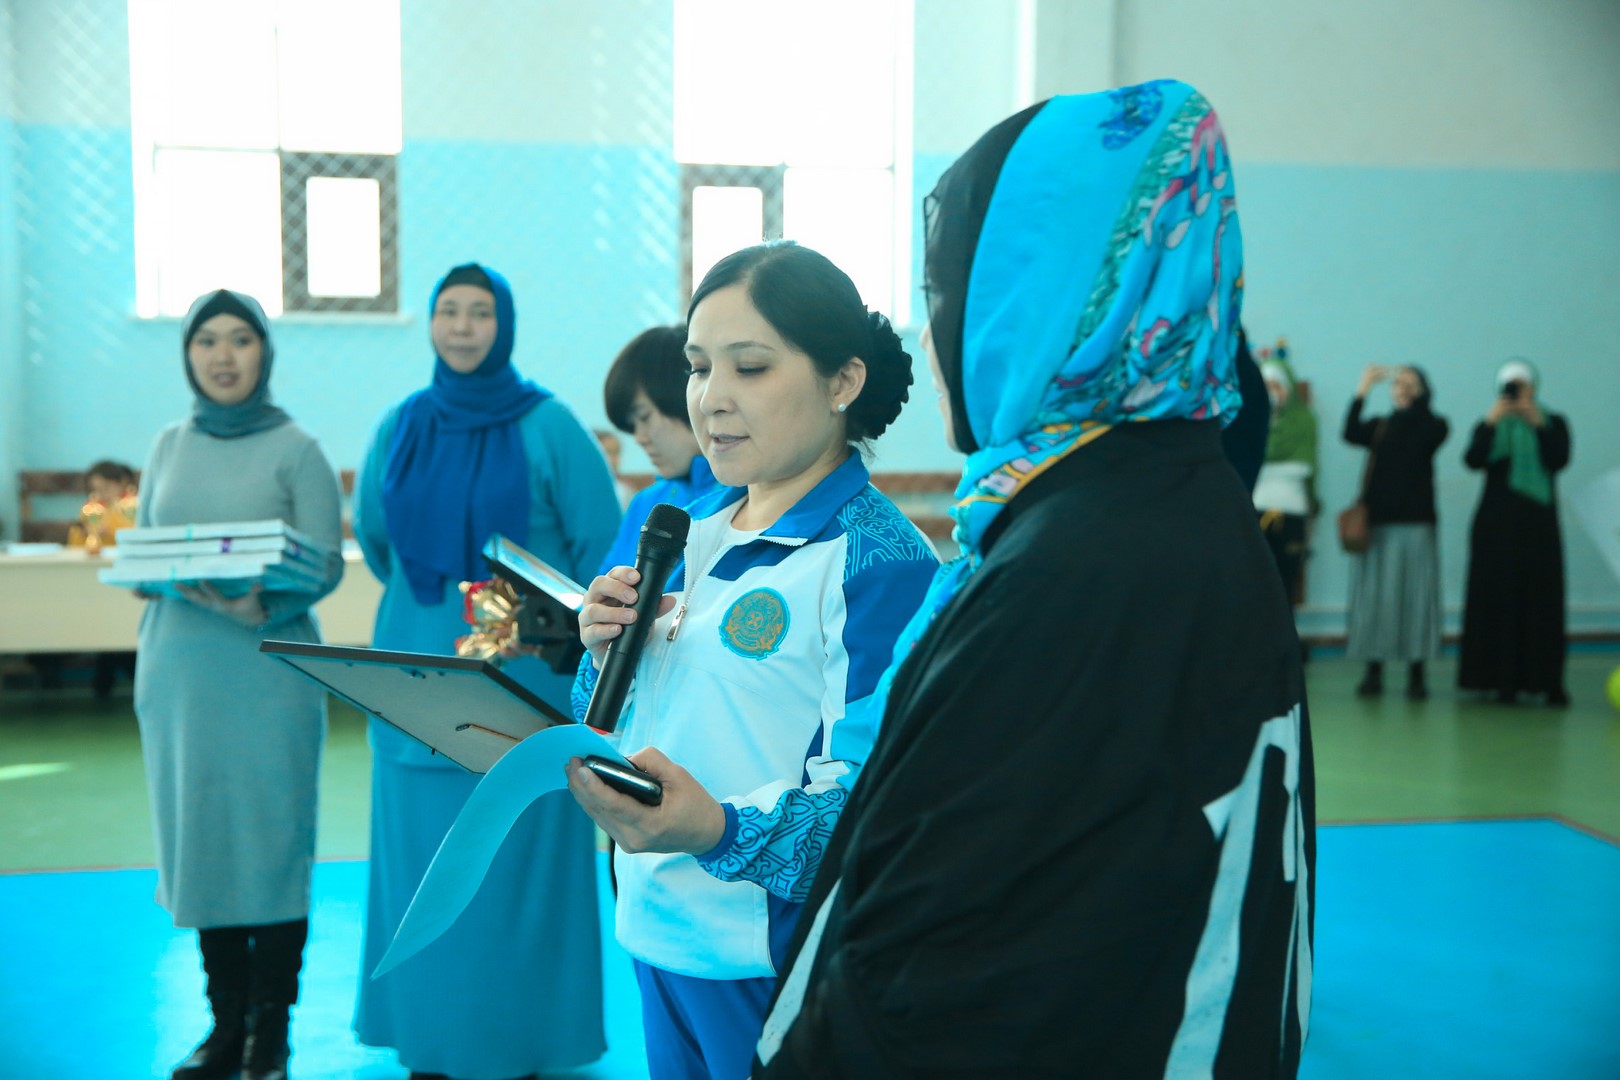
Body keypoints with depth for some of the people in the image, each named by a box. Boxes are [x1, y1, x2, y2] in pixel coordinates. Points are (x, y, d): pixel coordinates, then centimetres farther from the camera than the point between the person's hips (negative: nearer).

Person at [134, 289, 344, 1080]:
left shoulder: (296, 450, -2)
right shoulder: (168, 447, 12)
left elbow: (325, 562, -8)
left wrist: (264, 605, -25)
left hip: (270, 667, -4)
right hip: (179, 664, 4)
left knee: (272, 843, -1)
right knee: (197, 839, 8)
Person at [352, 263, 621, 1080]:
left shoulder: (548, 425, -5)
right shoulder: (401, 426, 6)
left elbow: (603, 543, -3)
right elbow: (374, 535, 20)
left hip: (524, 679, -4)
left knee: (515, 867, 2)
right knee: (423, 864, 8)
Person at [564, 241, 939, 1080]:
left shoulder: (881, 562, -17)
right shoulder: (690, 531, 6)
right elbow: (614, 731, 14)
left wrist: (721, 832, -37)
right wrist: (606, 655, -7)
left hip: (781, 961, -6)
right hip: (660, 933, 7)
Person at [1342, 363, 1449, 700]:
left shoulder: (1434, 425, 6)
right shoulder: (1378, 426, 12)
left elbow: (1416, 442, -16)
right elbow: (1350, 434, -8)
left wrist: (1415, 396, -16)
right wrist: (1362, 391, -15)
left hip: (1416, 523, -2)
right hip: (1377, 521, 2)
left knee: (1415, 595, -2)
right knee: (1374, 596, 0)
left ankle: (1416, 674, 4)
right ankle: (1373, 672, 6)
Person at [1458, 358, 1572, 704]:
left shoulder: (1553, 423, 10)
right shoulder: (1490, 426, 8)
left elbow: (1559, 460, -6)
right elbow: (1472, 460, -9)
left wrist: (1539, 425, -15)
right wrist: (1491, 423, -20)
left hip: (1539, 523, 0)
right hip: (1497, 523, 0)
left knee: (1543, 597, -5)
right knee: (1500, 597, -4)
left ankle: (1548, 680, -4)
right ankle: (1505, 679, -1)